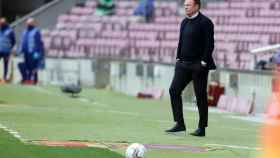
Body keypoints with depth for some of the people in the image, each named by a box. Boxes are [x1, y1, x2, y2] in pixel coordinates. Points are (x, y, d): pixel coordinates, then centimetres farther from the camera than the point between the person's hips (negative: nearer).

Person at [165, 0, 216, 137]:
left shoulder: (205, 22, -9)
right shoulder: (184, 22, 14)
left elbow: (209, 45, -13)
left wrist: (203, 62, -17)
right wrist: (178, 58, 11)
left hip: (198, 65, -7)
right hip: (184, 64, 7)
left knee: (200, 96, -1)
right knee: (174, 90, -4)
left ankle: (202, 128, 7)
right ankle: (179, 124, 1)